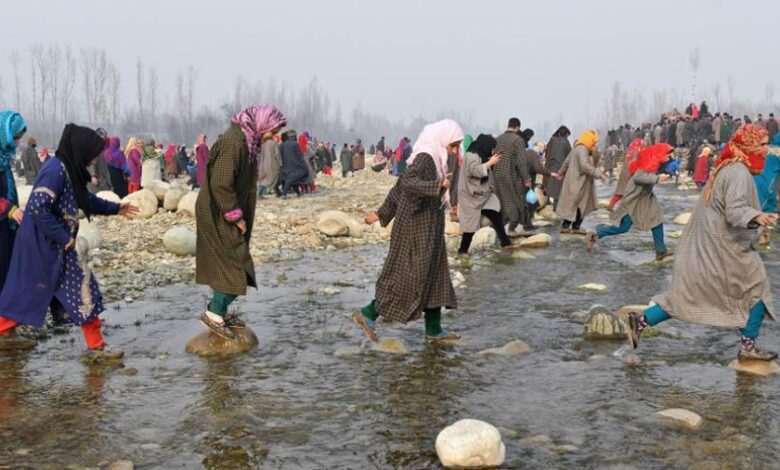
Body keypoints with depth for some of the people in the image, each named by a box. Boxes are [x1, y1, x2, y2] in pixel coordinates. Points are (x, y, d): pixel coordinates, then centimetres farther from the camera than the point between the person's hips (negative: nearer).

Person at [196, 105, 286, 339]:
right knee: (236, 265, -5)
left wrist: (240, 215, 16)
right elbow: (220, 185, -26)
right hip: (219, 216, -10)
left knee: (229, 265, 14)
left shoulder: (246, 140, 9)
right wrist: (236, 216, -19)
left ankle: (218, 311, 24)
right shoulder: (233, 142, -23)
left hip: (226, 215, 10)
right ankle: (213, 314, 3)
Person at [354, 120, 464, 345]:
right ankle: (368, 314, 5)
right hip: (417, 227, -10)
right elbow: (407, 183, -33)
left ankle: (434, 330, 17)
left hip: (426, 228, 10)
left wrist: (382, 214, 20)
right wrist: (439, 185, -44)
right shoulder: (424, 158, -16)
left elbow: (399, 185, 16)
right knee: (410, 277, -4)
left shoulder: (430, 159, 12)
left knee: (433, 276, 11)